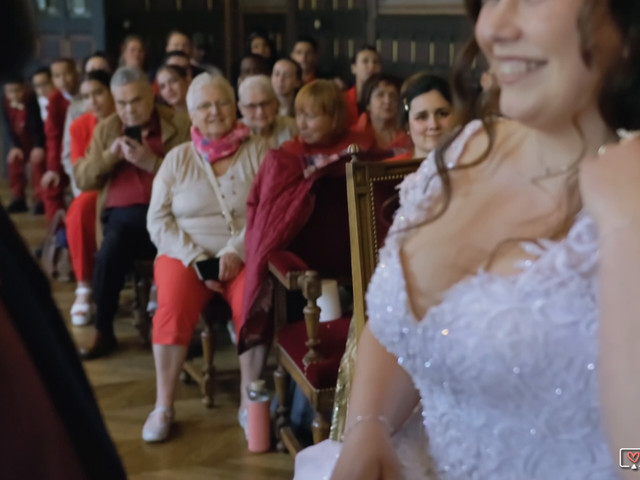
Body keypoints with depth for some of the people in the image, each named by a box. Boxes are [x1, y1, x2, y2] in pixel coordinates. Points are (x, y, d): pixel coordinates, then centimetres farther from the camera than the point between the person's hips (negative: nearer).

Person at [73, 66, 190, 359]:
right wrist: (110, 155, -5)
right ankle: (103, 332, -12)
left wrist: (151, 162, -15)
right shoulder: (106, 129, 17)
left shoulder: (179, 125, 6)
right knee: (112, 250, -30)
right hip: (122, 213, 2)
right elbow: (82, 180, 11)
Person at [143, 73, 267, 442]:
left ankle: (251, 401, -15)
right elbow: (158, 220, 4)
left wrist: (235, 252, -18)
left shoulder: (257, 152, 6)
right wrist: (196, 259, -10)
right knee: (174, 304, -29)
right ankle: (164, 406, -16)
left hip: (244, 255, -1)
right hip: (185, 254, 1)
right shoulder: (178, 158, 10)